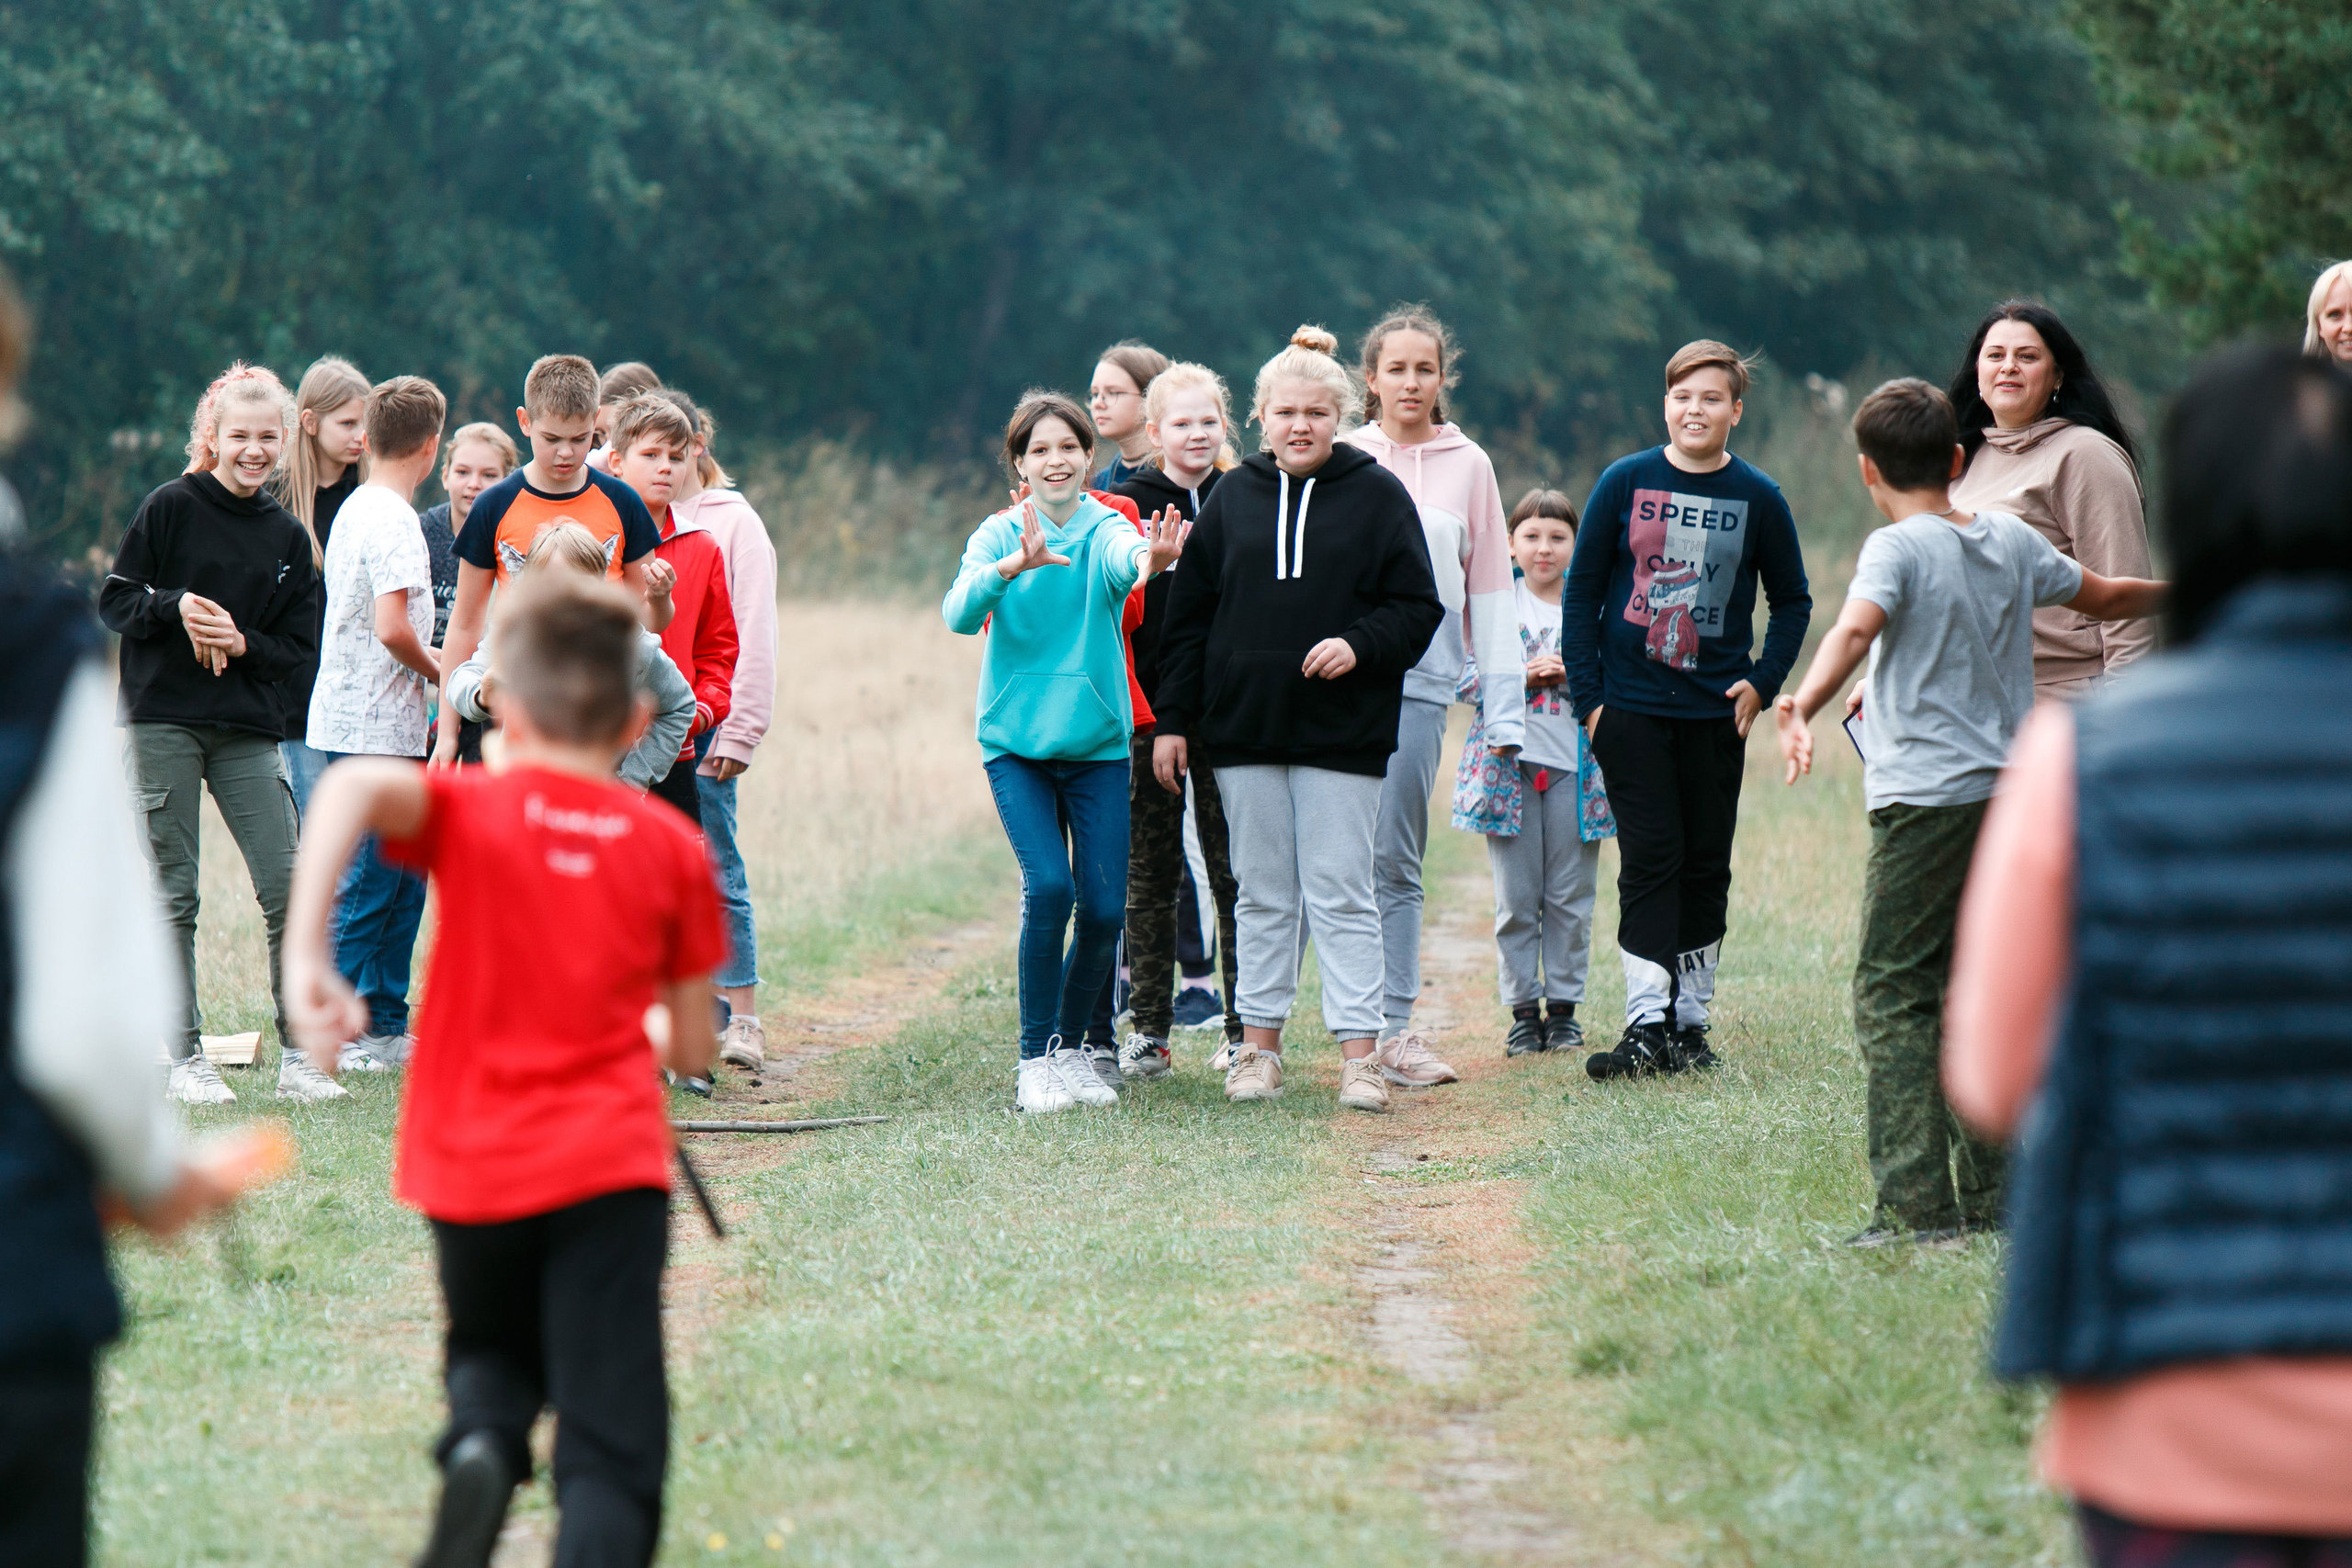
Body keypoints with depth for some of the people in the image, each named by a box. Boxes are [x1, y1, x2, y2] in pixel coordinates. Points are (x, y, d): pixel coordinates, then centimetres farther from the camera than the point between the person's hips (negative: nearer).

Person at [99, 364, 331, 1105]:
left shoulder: (288, 536, 8)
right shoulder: (170, 508, -1)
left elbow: (300, 646, 8)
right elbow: (114, 601, -1)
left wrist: (243, 642, -11)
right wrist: (178, 605, -18)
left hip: (249, 728, 3)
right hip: (165, 720, -3)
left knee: (288, 888, -7)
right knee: (174, 897, 0)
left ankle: (297, 1055, 1)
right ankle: (186, 1059, 9)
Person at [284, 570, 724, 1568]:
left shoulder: (467, 811, 1)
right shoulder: (669, 846, 6)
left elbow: (357, 786, -23)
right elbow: (693, 1052, 11)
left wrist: (305, 953, -25)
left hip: (471, 1169, 1)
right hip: (611, 1164, -1)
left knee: (491, 1354, 28)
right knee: (610, 1458, -2)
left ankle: (479, 1444, -5)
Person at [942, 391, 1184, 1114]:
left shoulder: (1105, 528, -1)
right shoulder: (998, 535, 0)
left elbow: (1122, 554, -26)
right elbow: (960, 613, -18)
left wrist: (1149, 560, -51)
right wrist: (1011, 566, -37)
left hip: (1097, 742, 1)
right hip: (1016, 741, -1)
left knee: (1104, 909, -2)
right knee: (1048, 886, -18)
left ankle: (1072, 1047, 21)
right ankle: (1036, 1057, -5)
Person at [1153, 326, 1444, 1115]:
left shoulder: (1377, 496, 2)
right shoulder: (1231, 499, 10)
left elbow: (1417, 606, 2)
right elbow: (1188, 616, 12)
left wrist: (1358, 644, -16)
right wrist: (1175, 719, 7)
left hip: (1342, 731, -3)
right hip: (1244, 725, 3)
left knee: (1340, 893, -5)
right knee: (1261, 894, 8)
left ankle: (1359, 1052, -4)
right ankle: (1259, 1043, 13)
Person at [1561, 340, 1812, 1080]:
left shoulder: (1758, 498, 3)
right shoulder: (1625, 483, 0)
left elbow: (1792, 601, 13)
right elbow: (1581, 589, 4)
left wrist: (1764, 682, -1)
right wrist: (1586, 694, -2)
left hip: (1716, 712, 2)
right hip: (1631, 706, -1)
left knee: (1706, 866, 6)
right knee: (1649, 859, -6)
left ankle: (1691, 1020, 14)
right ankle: (1647, 1024, -7)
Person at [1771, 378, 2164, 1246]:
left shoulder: (1898, 548, -7)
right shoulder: (2011, 539, 12)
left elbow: (1854, 629, -27)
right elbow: (2106, 597, 27)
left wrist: (1803, 705, -42)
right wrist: (2183, 593, 47)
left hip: (1926, 799, -7)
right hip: (2011, 787, 7)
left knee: (1894, 991, -5)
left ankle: (1919, 1205, -14)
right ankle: (1993, 1193, 16)